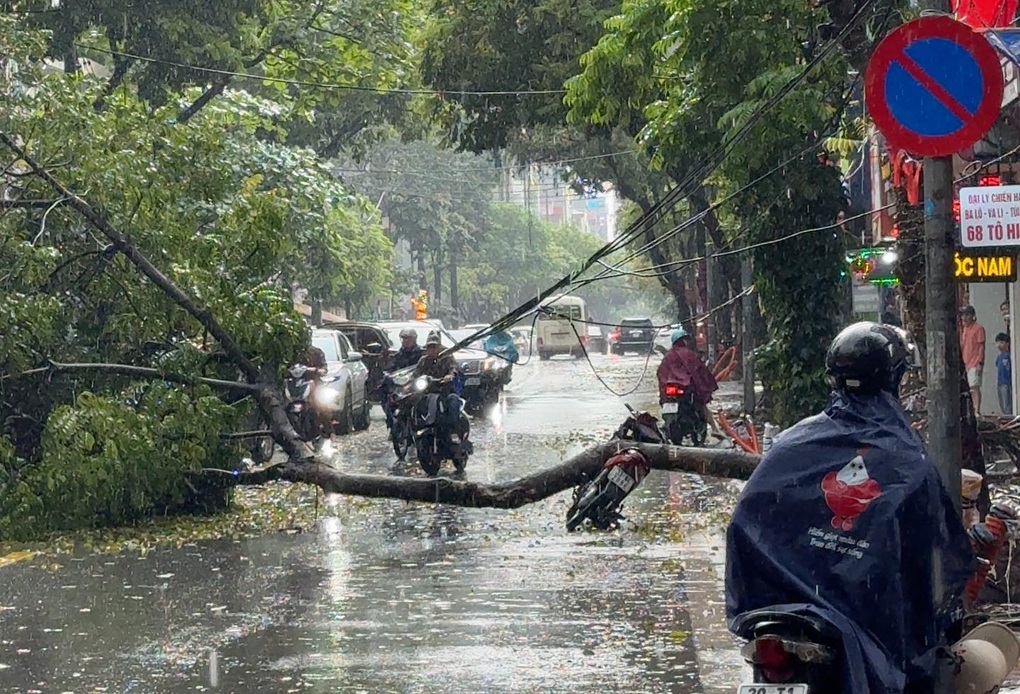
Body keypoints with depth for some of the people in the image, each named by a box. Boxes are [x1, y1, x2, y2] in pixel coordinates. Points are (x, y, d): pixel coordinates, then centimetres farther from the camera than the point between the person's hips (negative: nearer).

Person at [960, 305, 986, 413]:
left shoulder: (978, 328, -6)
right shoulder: (964, 328, 17)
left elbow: (981, 346, -9)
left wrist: (980, 363, -16)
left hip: (975, 363, -8)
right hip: (966, 363, 8)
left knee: (975, 387, -12)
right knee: (970, 388, 8)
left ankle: (977, 411, -14)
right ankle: (973, 410, 13)